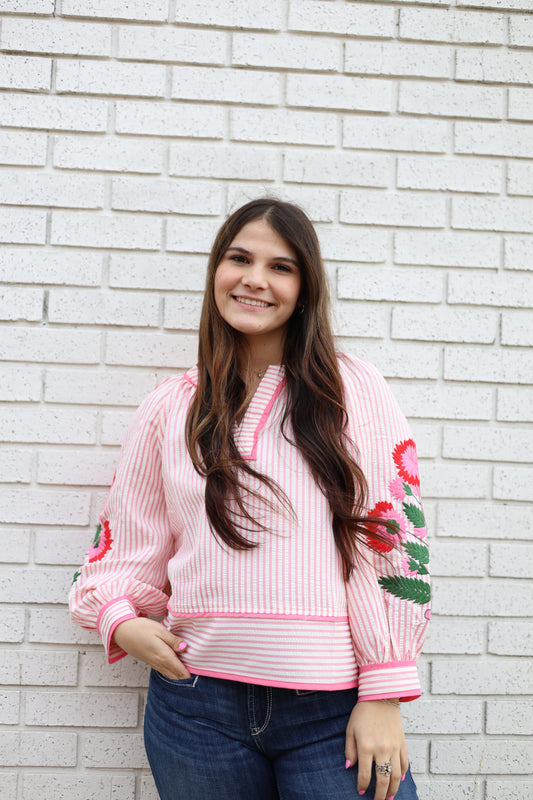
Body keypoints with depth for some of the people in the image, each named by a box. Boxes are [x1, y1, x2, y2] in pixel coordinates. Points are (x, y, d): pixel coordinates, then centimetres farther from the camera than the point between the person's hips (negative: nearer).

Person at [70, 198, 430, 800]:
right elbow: (128, 542, 15)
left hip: (333, 708, -2)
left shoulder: (353, 389, 1)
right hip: (197, 701, 2)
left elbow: (394, 536, -3)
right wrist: (122, 619, -5)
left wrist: (383, 697, -6)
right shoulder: (170, 409, 8)